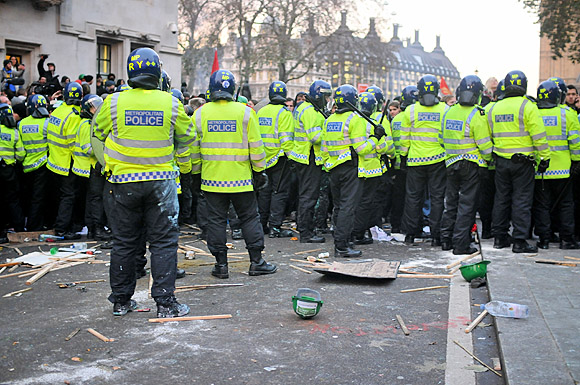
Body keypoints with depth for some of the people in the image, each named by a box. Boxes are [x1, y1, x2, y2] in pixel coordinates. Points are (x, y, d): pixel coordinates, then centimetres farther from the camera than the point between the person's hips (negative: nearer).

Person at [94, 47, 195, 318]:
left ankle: (121, 301, 22)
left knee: (124, 242, 12)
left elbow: (99, 133, 10)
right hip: (160, 181, -1)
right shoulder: (170, 103, -7)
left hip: (124, 181, 2)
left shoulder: (113, 102, -5)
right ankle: (165, 302, 5)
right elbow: (187, 138, 6)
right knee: (163, 241, 5)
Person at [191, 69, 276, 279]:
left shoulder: (200, 113, 0)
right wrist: (259, 171, 6)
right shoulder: (245, 112, -4)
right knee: (250, 218, 9)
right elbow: (256, 145, -3)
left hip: (212, 178, 1)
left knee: (216, 220, 8)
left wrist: (195, 171, 18)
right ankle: (256, 261, 13)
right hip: (240, 178, -1)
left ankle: (221, 264, 11)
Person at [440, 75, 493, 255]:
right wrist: (489, 159, 3)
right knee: (467, 204, 0)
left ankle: (446, 240, 20)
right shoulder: (476, 115, -15)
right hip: (471, 165, -6)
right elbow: (484, 144, -13)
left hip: (451, 164, 6)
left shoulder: (448, 113, 5)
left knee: (451, 203, 15)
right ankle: (460, 245, 1)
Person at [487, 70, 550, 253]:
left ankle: (499, 237, 19)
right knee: (522, 200, 0)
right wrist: (545, 157, -5)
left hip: (501, 161, 5)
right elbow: (539, 136, -11)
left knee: (501, 198, 13)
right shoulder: (527, 106, -10)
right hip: (522, 161, -5)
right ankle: (519, 241, 2)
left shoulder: (494, 108, 6)